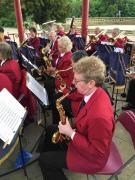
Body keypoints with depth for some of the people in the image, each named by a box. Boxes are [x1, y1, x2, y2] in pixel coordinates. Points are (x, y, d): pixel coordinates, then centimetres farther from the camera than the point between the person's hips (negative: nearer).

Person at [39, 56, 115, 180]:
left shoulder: (100, 115, -41)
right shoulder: (94, 93, -12)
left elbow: (96, 151, -29)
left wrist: (71, 133, -26)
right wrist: (72, 129, -6)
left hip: (91, 157, -8)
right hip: (85, 137, 9)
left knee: (44, 160, -1)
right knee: (51, 130, 21)